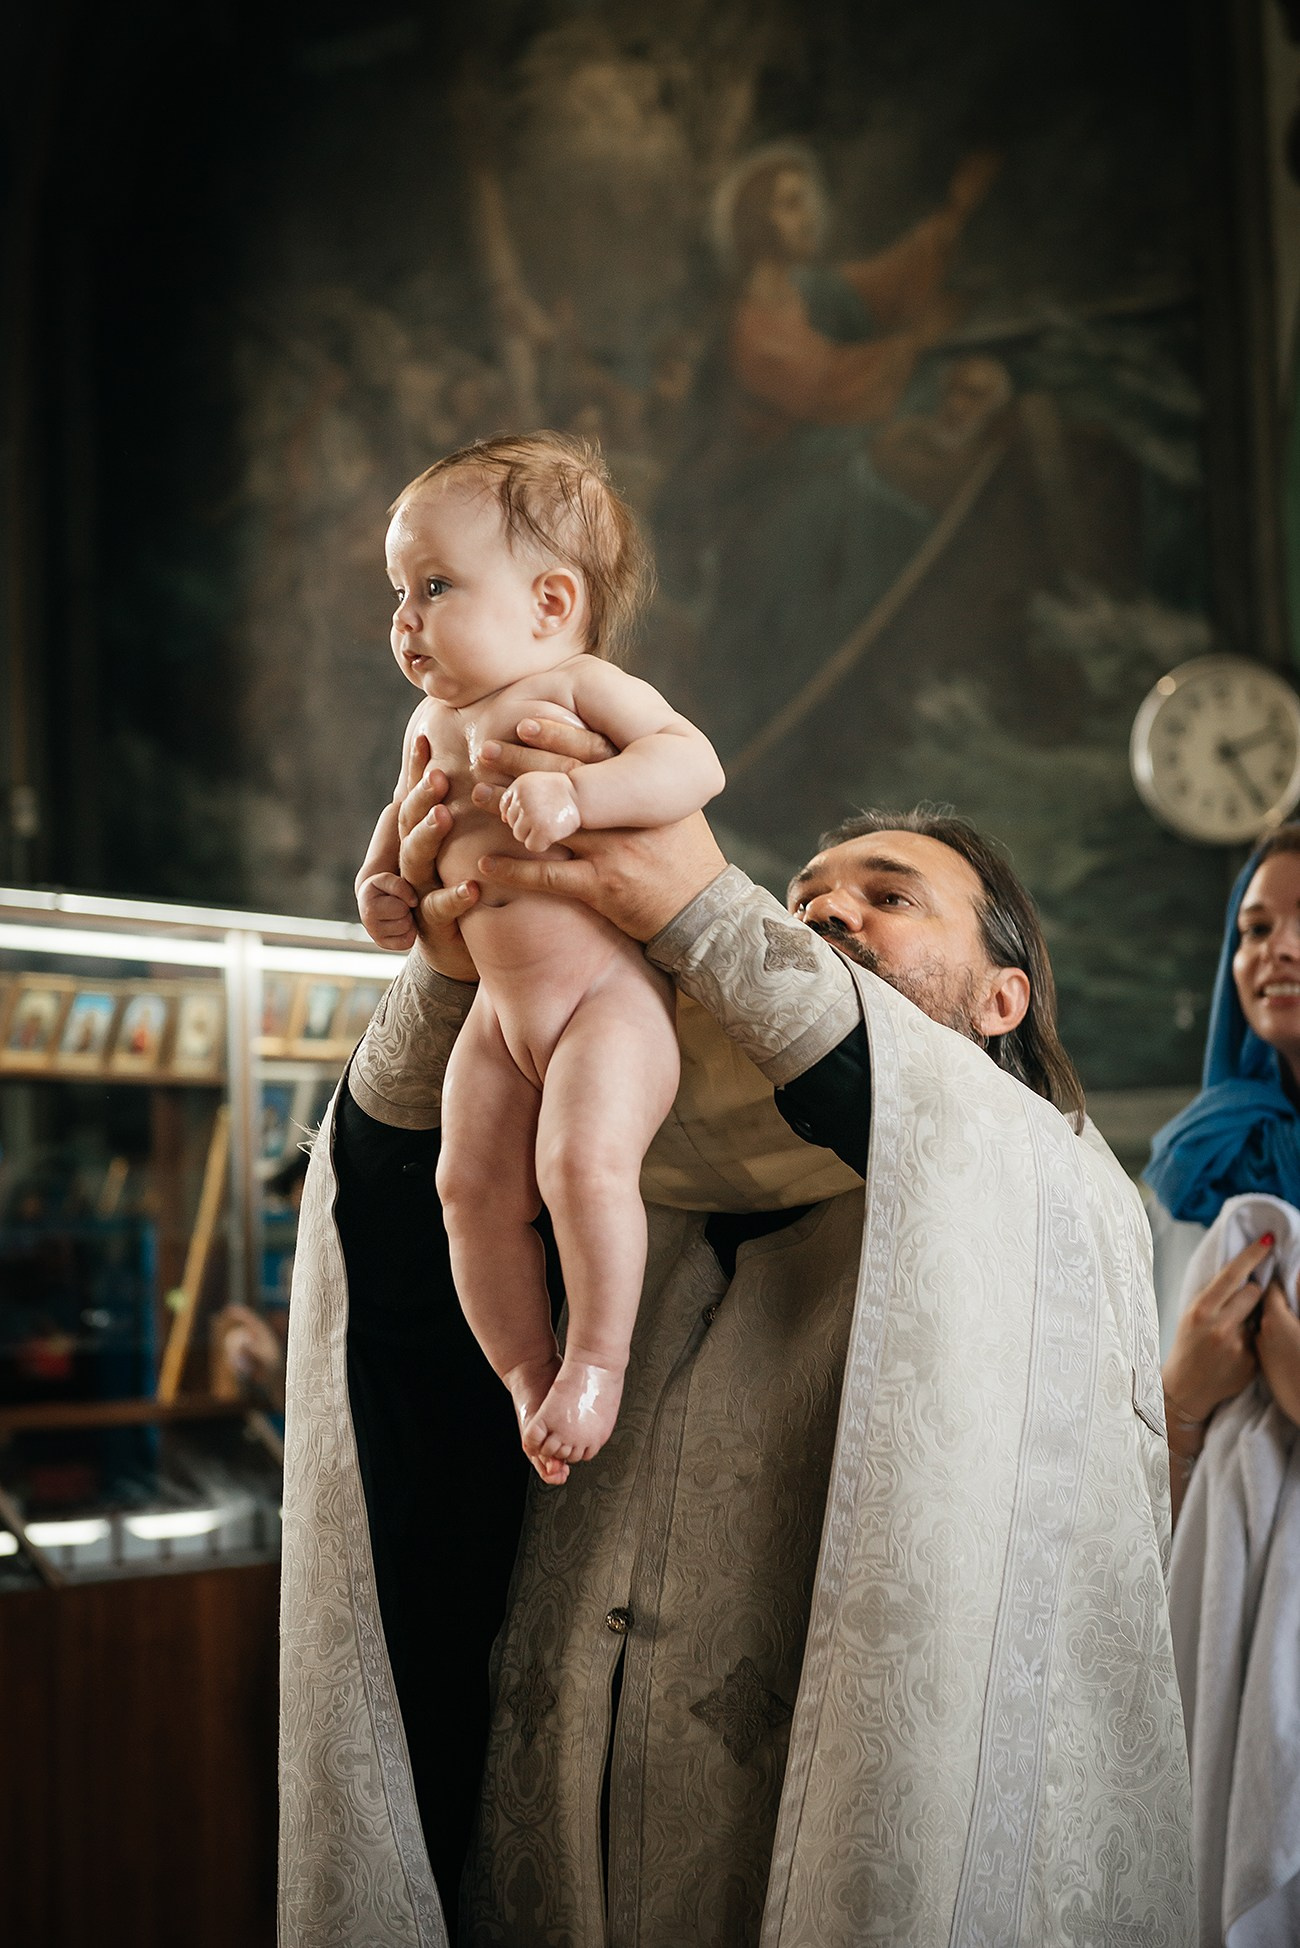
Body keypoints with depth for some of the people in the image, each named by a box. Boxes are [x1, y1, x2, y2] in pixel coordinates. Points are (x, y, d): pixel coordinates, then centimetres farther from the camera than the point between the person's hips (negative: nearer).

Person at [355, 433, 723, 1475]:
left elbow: (694, 762, -23)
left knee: (583, 1159, -24)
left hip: (611, 991, -7)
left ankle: (598, 1357, -5)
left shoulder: (579, 686, -10)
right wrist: (379, 880, 12)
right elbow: (410, 810, 32)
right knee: (473, 1189, 0)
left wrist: (574, 794, -35)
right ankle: (528, 1371, 16)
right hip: (498, 1007, 8)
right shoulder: (434, 722, 14)